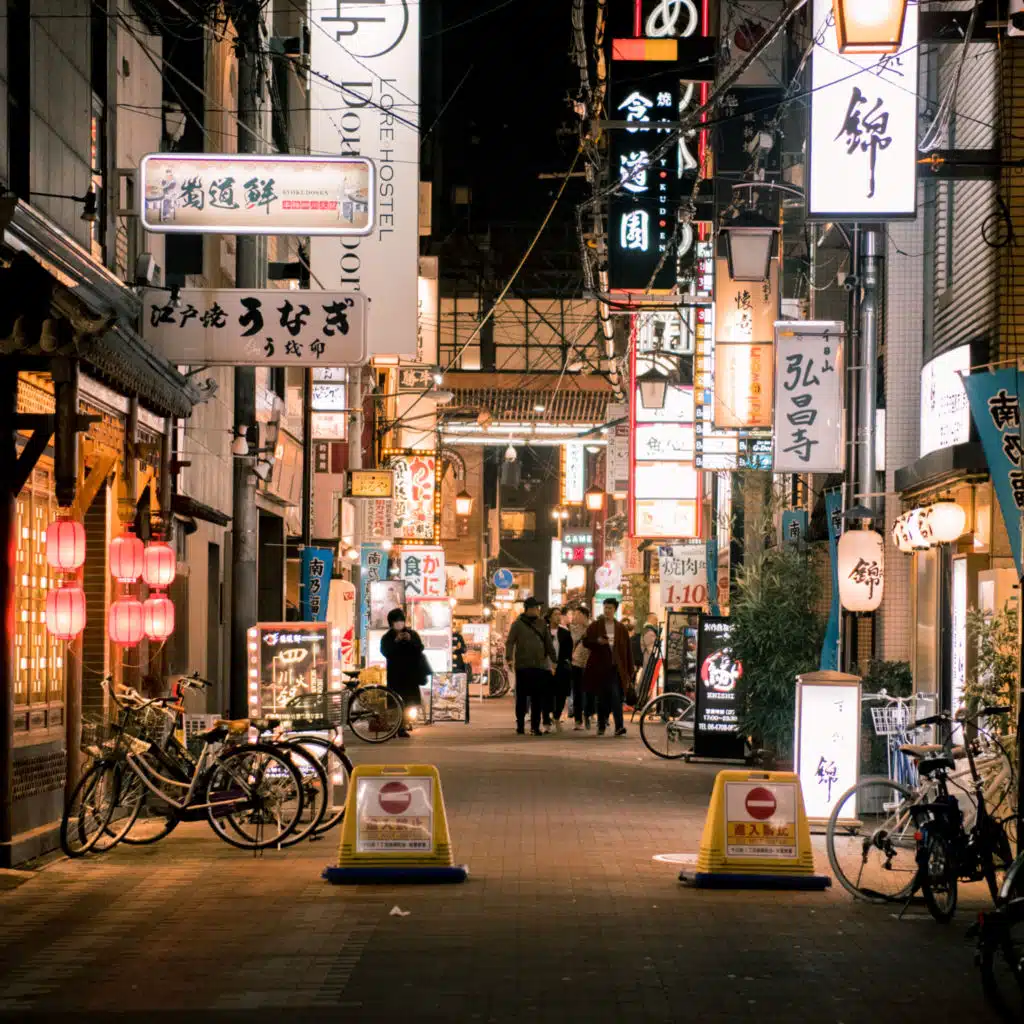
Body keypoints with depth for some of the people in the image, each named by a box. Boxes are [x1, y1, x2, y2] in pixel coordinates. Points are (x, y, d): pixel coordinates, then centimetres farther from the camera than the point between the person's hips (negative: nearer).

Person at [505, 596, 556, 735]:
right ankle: (520, 725, 13)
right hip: (523, 666, -3)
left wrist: (554, 660, 9)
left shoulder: (541, 624, 13)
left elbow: (548, 643, 15)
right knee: (522, 697, 3)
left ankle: (535, 725, 6)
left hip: (539, 666, 3)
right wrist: (509, 657, -21)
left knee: (538, 698, 0)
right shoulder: (518, 624, 1)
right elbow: (510, 642, -6)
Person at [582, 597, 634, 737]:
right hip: (599, 668, 1)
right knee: (602, 699, 6)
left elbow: (627, 651, 8)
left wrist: (629, 671, 4)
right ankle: (601, 726, 17)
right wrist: (597, 641, -19)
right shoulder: (595, 626, 6)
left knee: (616, 696, -13)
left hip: (616, 668, 0)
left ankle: (619, 727, -16)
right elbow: (586, 641, 1)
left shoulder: (621, 628, 8)